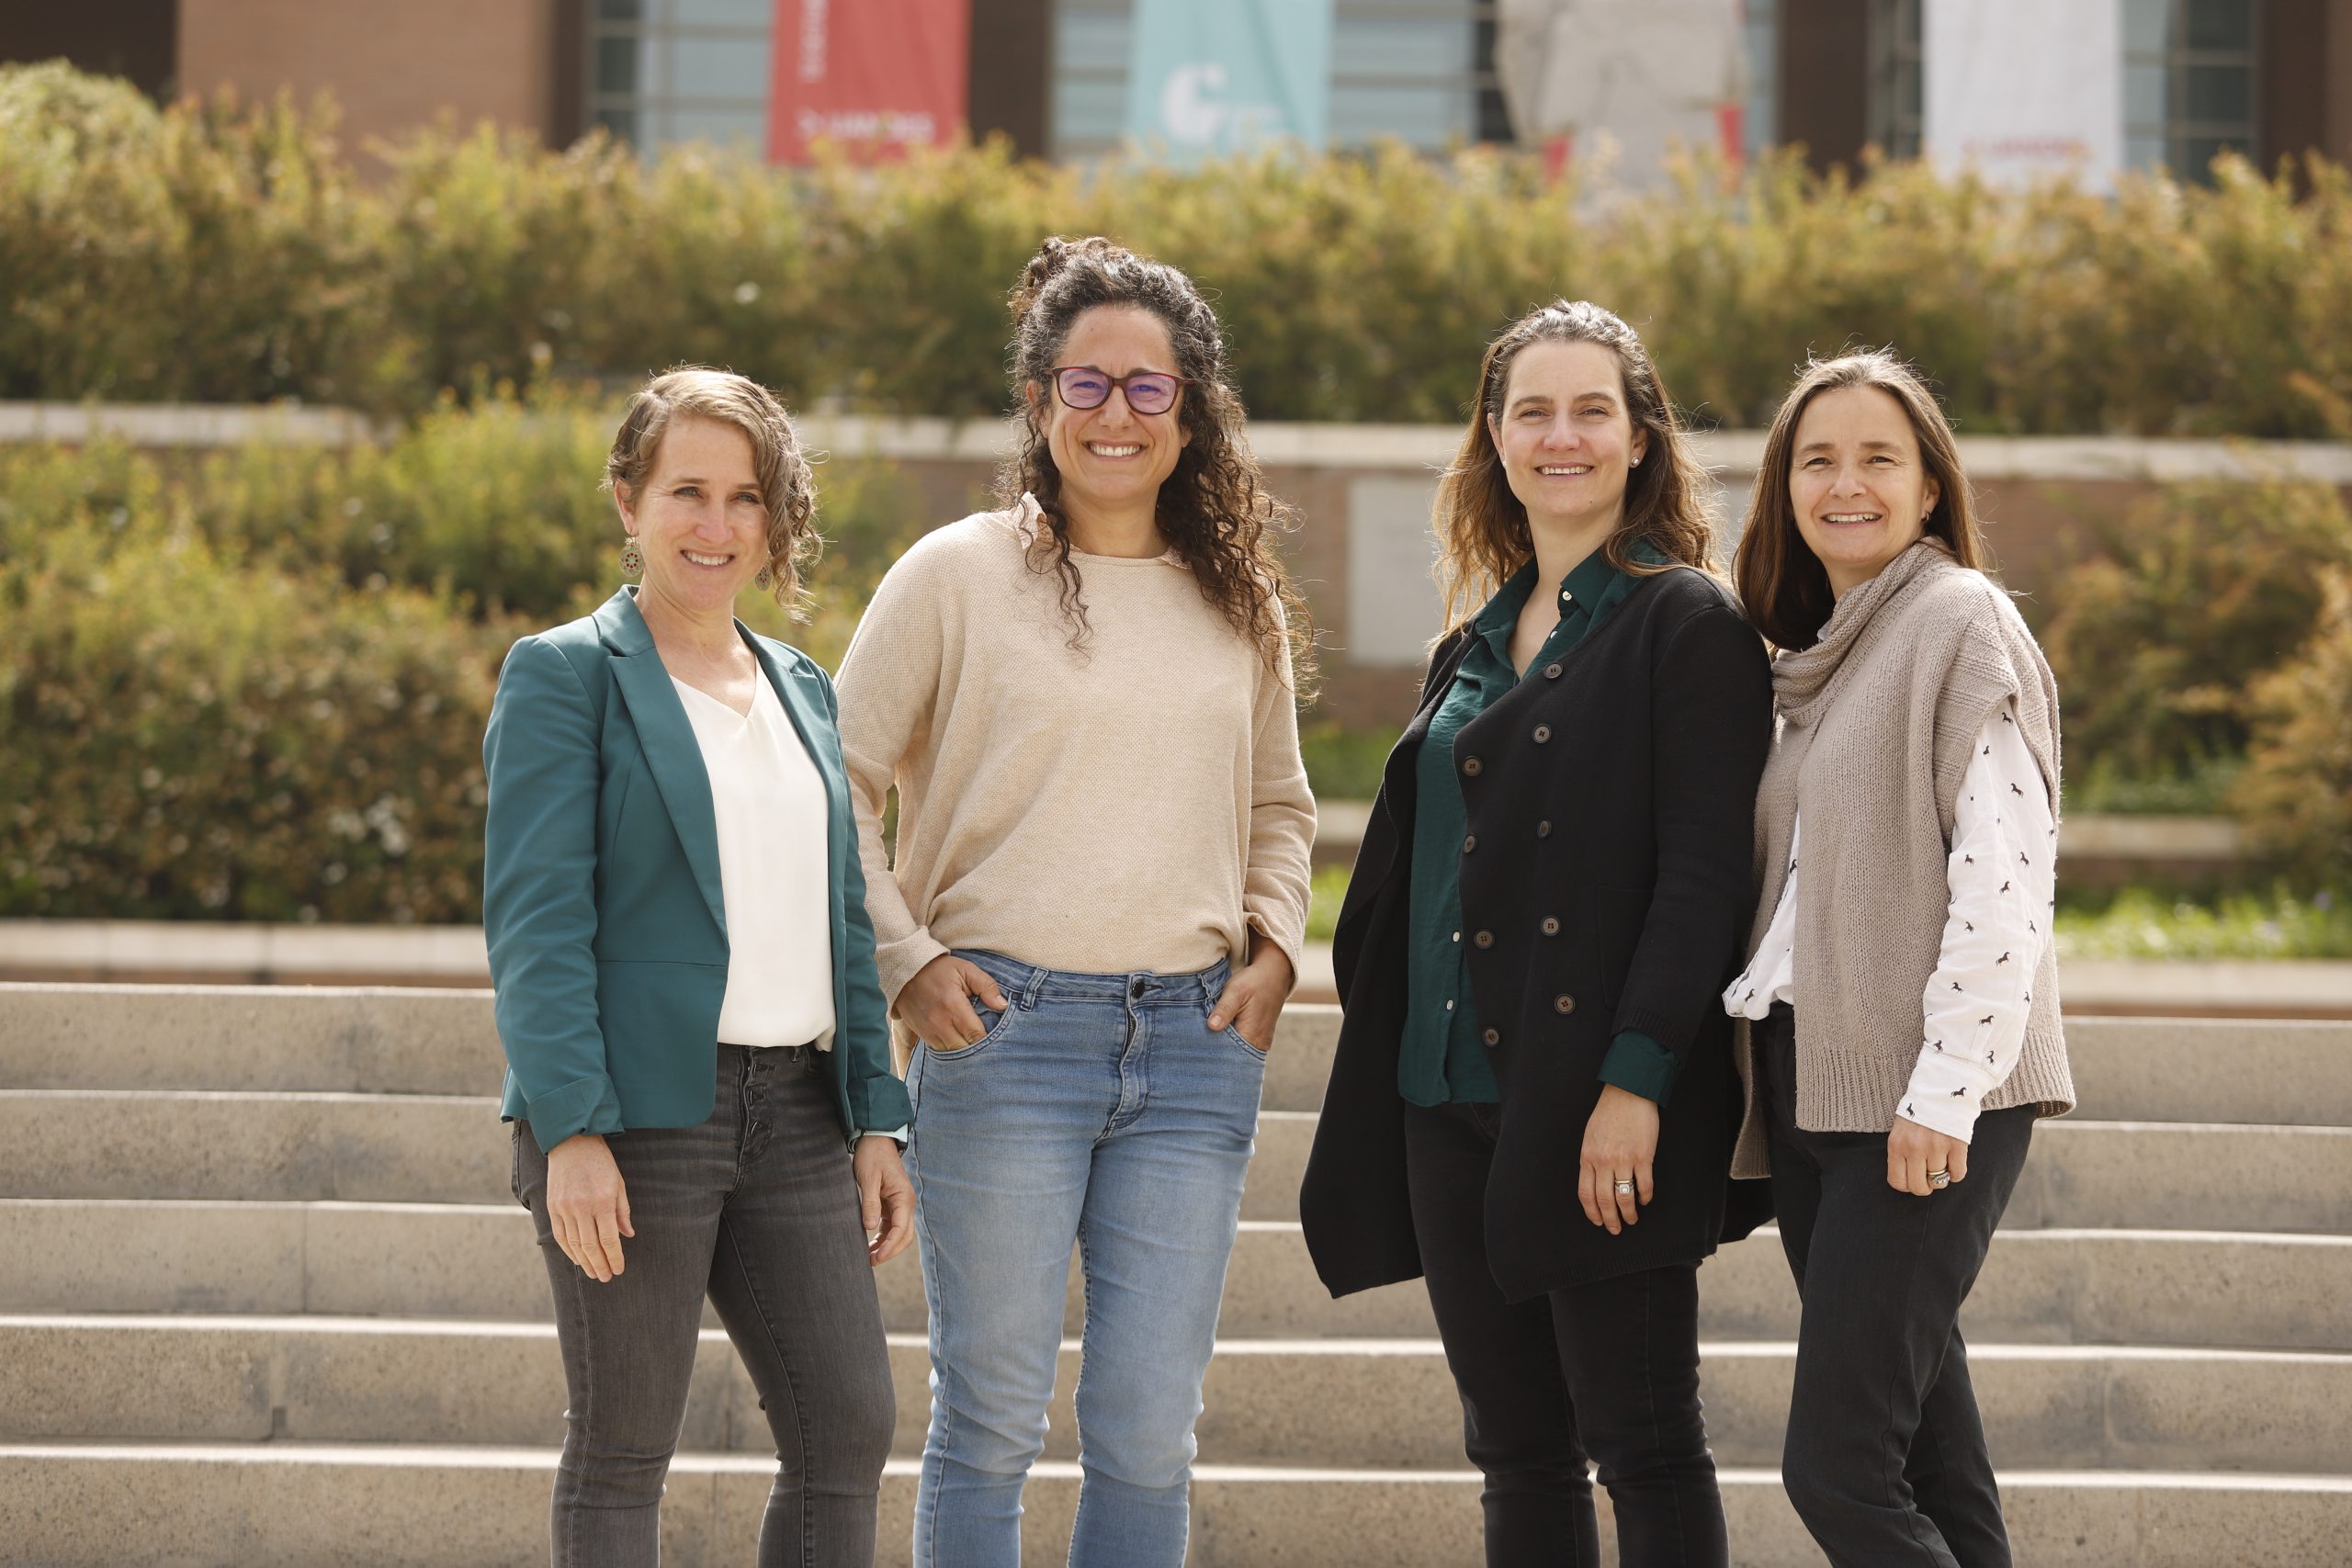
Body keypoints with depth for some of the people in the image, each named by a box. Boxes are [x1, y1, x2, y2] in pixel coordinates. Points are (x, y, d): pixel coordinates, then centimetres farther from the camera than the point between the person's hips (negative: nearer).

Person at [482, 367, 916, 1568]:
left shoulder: (800, 690, 17)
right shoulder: (565, 675, -2)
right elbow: (535, 919, -10)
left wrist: (877, 1119, 10)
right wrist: (572, 1132, -18)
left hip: (794, 1109, 6)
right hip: (636, 1109, -6)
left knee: (849, 1426, 1)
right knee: (624, 1450, -1)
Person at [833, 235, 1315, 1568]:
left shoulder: (1241, 604, 12)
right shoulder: (959, 576, 0)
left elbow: (1280, 807, 25)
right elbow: (835, 788, 3)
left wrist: (1276, 947, 9)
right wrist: (906, 959, -6)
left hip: (1195, 1043, 3)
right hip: (1005, 1025, -3)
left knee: (1149, 1430, 3)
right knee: (992, 1420, 1)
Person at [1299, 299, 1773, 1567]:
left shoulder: (1686, 624, -5)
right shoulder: (1476, 638, 18)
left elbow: (1705, 871, -13)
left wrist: (1637, 1081, -21)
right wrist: (1385, 1083, 14)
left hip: (1602, 1120, -7)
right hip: (1450, 1103, 7)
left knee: (1643, 1449, -4)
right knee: (1516, 1453, 10)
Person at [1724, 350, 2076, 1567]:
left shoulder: (1961, 622, -6)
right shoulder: (1818, 656, 19)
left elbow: (2006, 868, -14)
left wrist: (1944, 1094, -19)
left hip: (1927, 1101, -8)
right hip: (1812, 1089, 8)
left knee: (1835, 1467, -15)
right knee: (1930, 1470, 7)